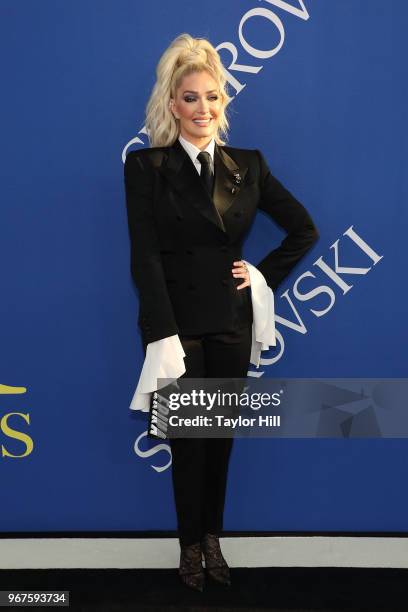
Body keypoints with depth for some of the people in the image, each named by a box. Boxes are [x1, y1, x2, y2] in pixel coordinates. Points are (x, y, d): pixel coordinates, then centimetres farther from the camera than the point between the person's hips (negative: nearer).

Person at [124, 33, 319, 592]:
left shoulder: (248, 165, 5)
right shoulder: (145, 166, -5)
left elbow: (304, 229, 11)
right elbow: (145, 257, -11)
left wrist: (265, 274, 1)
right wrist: (163, 335, -18)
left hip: (231, 323, 3)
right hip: (177, 323, -3)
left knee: (222, 436, 12)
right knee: (188, 440, 8)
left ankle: (213, 538, 32)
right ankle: (192, 545, 28)